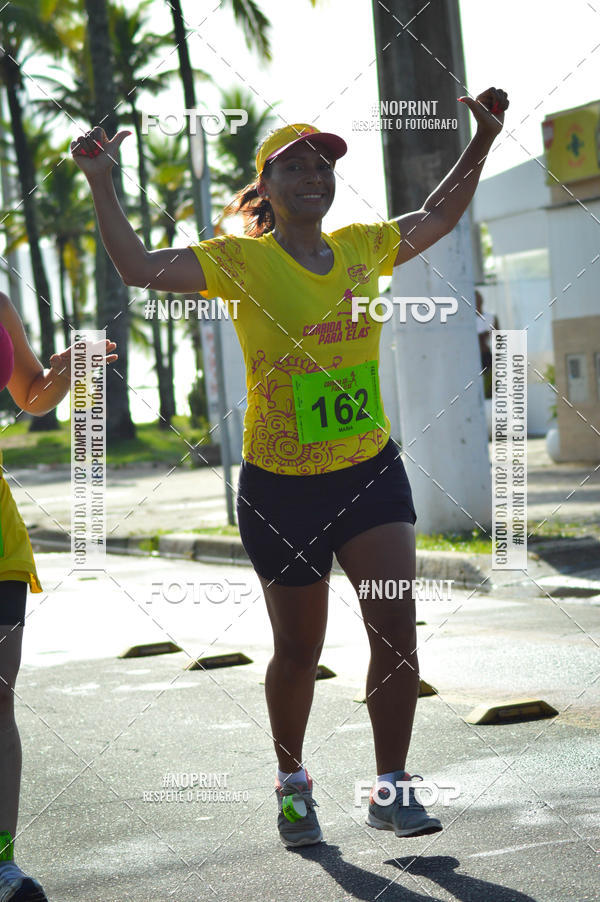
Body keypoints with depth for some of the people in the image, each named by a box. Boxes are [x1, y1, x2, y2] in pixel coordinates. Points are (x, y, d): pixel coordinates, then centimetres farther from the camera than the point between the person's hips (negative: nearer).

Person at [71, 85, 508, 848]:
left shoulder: (363, 247, 6)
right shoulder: (241, 262, -7)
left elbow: (436, 218, 23)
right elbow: (139, 268, -16)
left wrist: (483, 141, 17)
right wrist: (100, 186, -22)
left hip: (372, 471, 3)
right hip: (281, 487, -3)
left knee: (396, 628, -10)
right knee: (298, 651, 9)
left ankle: (390, 789, 3)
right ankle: (292, 781, 33)